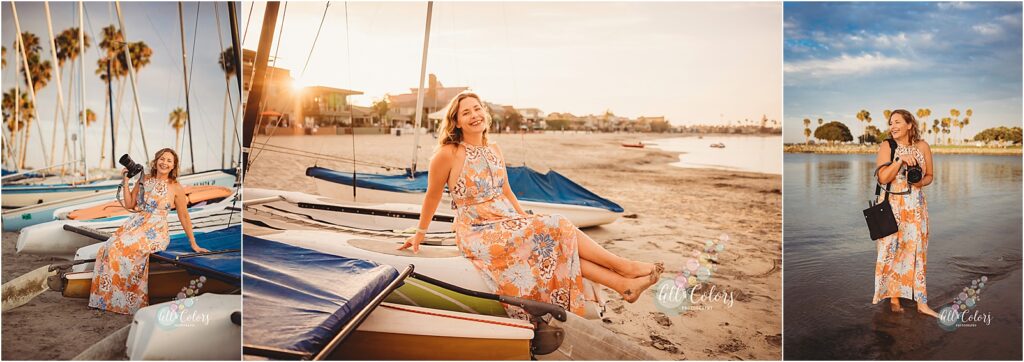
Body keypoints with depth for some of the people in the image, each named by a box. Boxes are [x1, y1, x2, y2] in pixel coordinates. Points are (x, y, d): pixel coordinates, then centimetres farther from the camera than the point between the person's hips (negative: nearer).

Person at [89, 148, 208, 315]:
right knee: (109, 248, -21)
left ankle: (132, 301, -17)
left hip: (156, 231, -5)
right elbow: (129, 205, 14)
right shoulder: (144, 180, 12)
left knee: (126, 249, -29)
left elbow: (184, 216, 4)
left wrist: (193, 244, 4)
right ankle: (107, 299, -12)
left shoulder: (175, 187, 1)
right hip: (135, 224, 5)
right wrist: (125, 183, 5)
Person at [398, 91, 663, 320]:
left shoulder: (494, 150, 9)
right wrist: (420, 233, 7)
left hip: (508, 224, 7)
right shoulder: (447, 154, -11)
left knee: (559, 246, -17)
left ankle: (623, 283, -19)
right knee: (556, 230, -20)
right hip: (478, 234, -7)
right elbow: (432, 196, -1)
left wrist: (528, 220, 11)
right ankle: (625, 267, -13)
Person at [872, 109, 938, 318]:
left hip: (916, 206, 2)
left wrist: (921, 182, -11)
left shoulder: (922, 146, 3)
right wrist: (900, 160, -20)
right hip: (892, 205, -2)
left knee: (917, 249, 4)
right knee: (892, 249, 0)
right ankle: (894, 297, 12)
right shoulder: (886, 147, -4)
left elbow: (930, 175, 10)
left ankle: (921, 302, 10)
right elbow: (882, 178, -12)